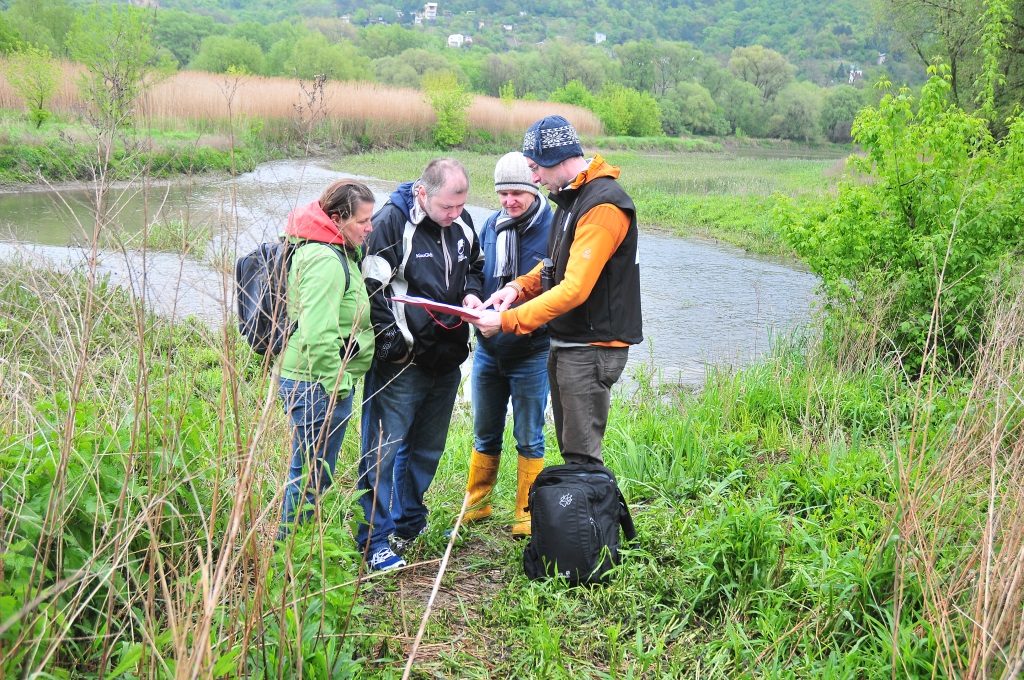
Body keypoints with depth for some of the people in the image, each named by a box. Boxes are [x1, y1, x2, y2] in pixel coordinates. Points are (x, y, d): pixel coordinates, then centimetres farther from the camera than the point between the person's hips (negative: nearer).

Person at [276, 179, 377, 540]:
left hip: (312, 383, 11)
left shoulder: (338, 253, 13)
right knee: (311, 477, 0)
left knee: (311, 474, 20)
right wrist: (337, 385, -20)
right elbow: (318, 336, -29)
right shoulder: (325, 260, -21)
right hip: (318, 385, -11)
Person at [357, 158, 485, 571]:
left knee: (428, 448, 18)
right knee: (385, 450, -3)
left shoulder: (462, 222, 5)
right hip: (402, 362, -7)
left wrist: (472, 292, -1)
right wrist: (392, 341, -19)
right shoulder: (391, 223, -16)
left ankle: (409, 522, 35)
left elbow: (475, 266, 21)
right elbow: (371, 288, -16)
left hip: (447, 361, 7)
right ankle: (376, 538, 8)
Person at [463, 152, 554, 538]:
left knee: (529, 439, 7)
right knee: (485, 434, 17)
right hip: (488, 348, 5)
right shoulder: (490, 227, 6)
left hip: (531, 350, -5)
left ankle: (527, 514, 22)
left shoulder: (553, 228, -11)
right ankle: (476, 505, 32)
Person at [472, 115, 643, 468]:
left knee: (582, 457, -7)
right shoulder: (571, 196, 12)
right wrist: (519, 286, 1)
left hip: (592, 349, -10)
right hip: (564, 344, 10)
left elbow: (575, 289, -25)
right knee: (569, 449, 16)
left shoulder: (603, 206, -20)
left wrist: (507, 320, -23)